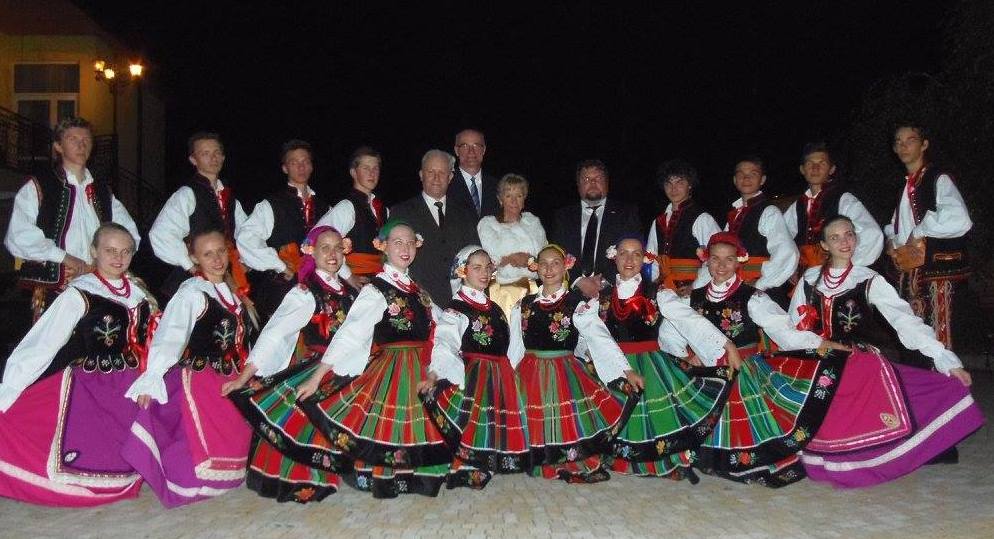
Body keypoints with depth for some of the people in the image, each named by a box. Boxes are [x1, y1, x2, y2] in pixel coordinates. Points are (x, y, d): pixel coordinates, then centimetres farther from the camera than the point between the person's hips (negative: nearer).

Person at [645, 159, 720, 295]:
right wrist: (652, 283, 2)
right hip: (664, 290, 4)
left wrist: (695, 287, -13)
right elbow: (651, 260, 18)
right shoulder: (658, 221, 15)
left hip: (693, 293, -4)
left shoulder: (702, 219, -3)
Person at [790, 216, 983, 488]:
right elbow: (795, 326, 12)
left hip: (862, 365, -1)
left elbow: (904, 319, -7)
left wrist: (948, 361, -15)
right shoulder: (810, 279, 8)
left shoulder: (869, 280, 2)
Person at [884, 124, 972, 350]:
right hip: (910, 271, 8)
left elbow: (960, 221, -26)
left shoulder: (939, 179, -9)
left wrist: (919, 231, -15)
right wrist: (891, 240, 8)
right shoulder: (905, 184, 15)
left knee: (938, 340, -5)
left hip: (939, 270, -8)